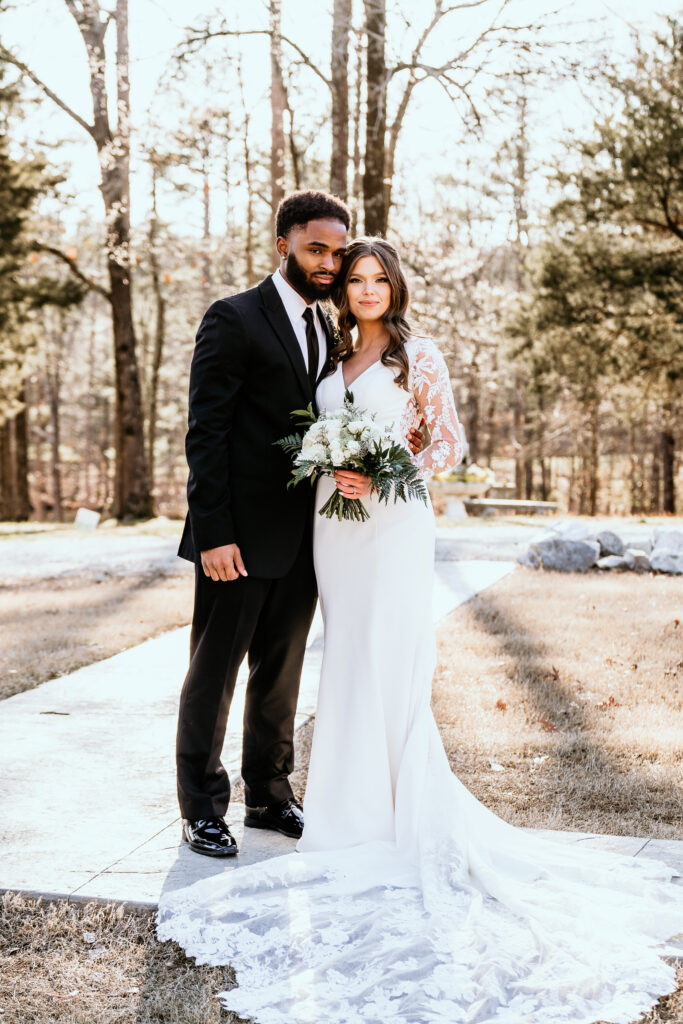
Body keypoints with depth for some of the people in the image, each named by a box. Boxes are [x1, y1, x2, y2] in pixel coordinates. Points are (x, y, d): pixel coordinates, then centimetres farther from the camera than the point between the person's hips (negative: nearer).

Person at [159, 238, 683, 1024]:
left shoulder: (416, 355, -2)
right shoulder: (334, 361, 15)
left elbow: (449, 442, -4)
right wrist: (335, 474, 3)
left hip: (393, 523, -6)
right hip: (334, 524, 6)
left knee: (392, 662, -9)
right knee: (348, 661, 7)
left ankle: (414, 819, 0)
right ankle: (359, 810, 17)